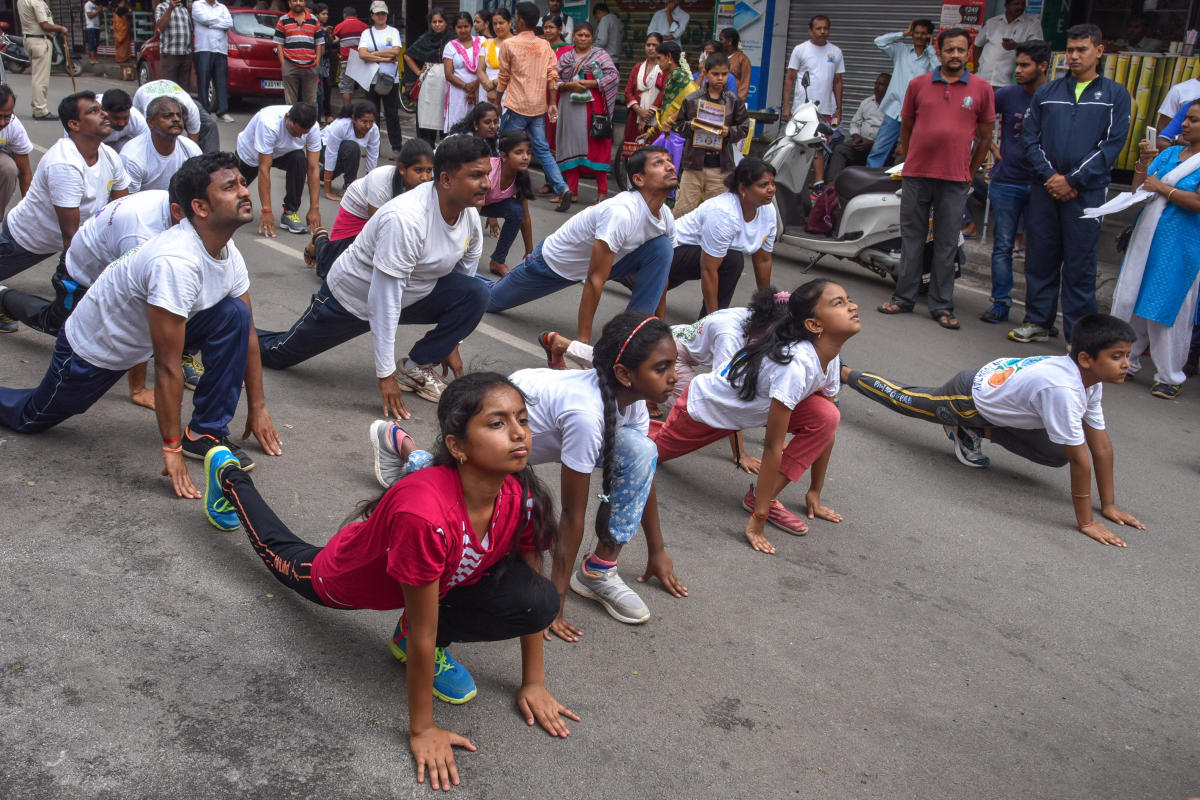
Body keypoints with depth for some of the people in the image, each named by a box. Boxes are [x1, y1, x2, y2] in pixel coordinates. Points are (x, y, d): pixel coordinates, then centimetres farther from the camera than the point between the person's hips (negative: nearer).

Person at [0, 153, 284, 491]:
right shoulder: (176, 262, -39)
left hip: (147, 336, 6)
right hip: (92, 348, -6)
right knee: (30, 418, 10)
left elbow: (247, 333, -2)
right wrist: (171, 449, -29)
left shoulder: (229, 252, -14)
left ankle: (206, 433, -8)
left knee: (234, 315, -17)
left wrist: (258, 408, -1)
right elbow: (167, 367, -35)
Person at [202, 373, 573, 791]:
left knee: (538, 601, -20)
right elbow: (421, 634, -36)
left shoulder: (523, 497, -30)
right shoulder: (425, 514, -47)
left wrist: (534, 684, -9)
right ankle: (230, 477, 53)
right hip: (343, 580, -3)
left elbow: (534, 595, -13)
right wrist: (422, 730, -26)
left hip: (445, 581, 4)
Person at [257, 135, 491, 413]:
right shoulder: (405, 220, -36)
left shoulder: (470, 213, -13)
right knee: (277, 354, 6)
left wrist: (450, 344, 3)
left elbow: (466, 270, 3)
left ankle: (416, 367, -4)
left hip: (412, 295, 6)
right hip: (351, 298, -5)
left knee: (476, 293, -19)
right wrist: (385, 375, -29)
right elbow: (383, 300, -33)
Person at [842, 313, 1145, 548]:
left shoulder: (1090, 378, -13)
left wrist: (1109, 505, -4)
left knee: (1055, 454, -2)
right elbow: (1081, 461, -35)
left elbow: (1102, 446, -5)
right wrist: (1086, 523, -29)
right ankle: (843, 373, 37)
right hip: (968, 395, -7)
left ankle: (976, 431, 14)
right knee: (902, 398, 15)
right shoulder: (1063, 389, -41)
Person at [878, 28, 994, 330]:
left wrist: (970, 174, 10)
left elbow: (985, 137, 9)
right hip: (916, 176, 1)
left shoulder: (982, 89, 4)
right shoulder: (918, 85, 7)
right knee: (911, 239, 7)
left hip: (954, 180, -1)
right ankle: (904, 297, 17)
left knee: (946, 245, 4)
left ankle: (942, 305, 11)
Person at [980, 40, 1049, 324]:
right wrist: (992, 148, 5)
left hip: (1041, 184, -1)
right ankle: (1001, 304, 14)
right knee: (1003, 246, 5)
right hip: (1006, 182, 1)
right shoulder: (1007, 95, 2)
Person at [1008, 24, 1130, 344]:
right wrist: (1050, 176, -9)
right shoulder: (1046, 93, 13)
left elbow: (1113, 143, -3)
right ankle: (1037, 321, 18)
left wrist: (1072, 180, -12)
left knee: (1080, 264, 0)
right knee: (1040, 259, 6)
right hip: (1045, 189, 3)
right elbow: (1031, 138, 6)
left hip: (1086, 192, -2)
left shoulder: (1115, 95, 6)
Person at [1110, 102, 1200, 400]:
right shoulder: (1169, 154, 12)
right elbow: (1138, 190, 11)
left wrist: (1162, 188, -13)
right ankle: (1126, 362, 25)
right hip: (1146, 239, 6)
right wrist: (1143, 162, -4)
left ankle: (1170, 377, 12)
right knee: (1130, 301, 11)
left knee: (1170, 310, 0)